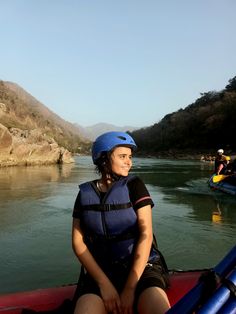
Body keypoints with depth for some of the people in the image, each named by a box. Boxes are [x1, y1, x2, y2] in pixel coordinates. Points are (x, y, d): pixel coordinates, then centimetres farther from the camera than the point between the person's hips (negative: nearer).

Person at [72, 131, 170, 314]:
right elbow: (78, 241, 0)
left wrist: (130, 289, -15)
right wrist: (104, 284, -12)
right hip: (99, 270, 1)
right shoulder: (85, 193, 4)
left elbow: (146, 235, -9)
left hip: (140, 266, -1)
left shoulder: (134, 186, -2)